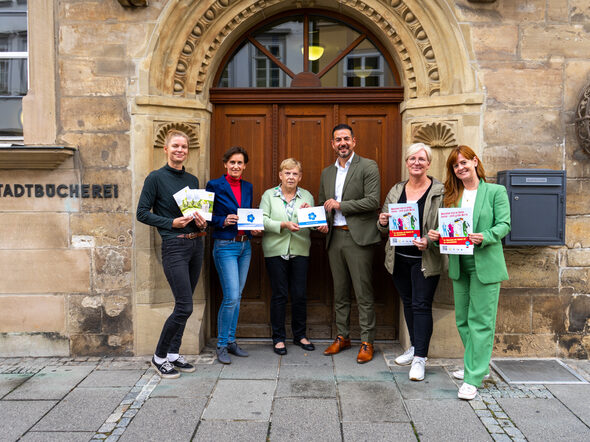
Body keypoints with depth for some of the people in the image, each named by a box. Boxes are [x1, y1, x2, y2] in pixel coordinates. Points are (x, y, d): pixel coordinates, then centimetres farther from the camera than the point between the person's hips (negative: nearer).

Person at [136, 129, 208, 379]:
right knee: (184, 307, -9)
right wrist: (171, 223, -15)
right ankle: (159, 357, 9)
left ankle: (174, 354, 23)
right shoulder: (156, 178, -4)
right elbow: (142, 213, -6)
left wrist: (202, 222, 0)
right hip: (174, 246, -6)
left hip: (196, 244, 7)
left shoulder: (193, 180, 13)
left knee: (184, 305, 11)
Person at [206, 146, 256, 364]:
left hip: (245, 245, 6)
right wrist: (224, 222, -19)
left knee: (237, 296, 11)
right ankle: (222, 345, 5)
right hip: (225, 246, -6)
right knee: (231, 297, -10)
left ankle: (231, 341, 23)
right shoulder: (214, 186, -5)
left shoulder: (247, 187, 12)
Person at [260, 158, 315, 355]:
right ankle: (278, 337, 14)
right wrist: (283, 225, -17)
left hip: (300, 251, 2)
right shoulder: (269, 195, 5)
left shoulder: (307, 196, 10)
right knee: (279, 294, 2)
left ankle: (300, 335, 22)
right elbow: (263, 220, -6)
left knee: (300, 294, 4)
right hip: (275, 250, -2)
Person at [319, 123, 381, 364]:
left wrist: (340, 205, -12)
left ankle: (367, 342, 7)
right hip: (334, 237, 6)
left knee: (363, 292, -2)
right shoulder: (327, 172, 17)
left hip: (358, 237, -6)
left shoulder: (368, 167, -2)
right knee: (340, 291, 13)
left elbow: (373, 201, -12)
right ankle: (342, 337, 24)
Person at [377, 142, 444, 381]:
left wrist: (429, 242, -24)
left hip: (425, 259, -5)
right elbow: (385, 226, 15)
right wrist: (383, 222, -8)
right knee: (408, 303, 16)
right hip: (399, 258, 5)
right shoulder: (396, 190, 9)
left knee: (422, 305, -3)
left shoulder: (440, 191, -6)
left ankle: (420, 358, 5)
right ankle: (414, 346, 33)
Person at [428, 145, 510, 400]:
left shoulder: (495, 191, 0)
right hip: (459, 265, 5)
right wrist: (434, 235, -11)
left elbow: (504, 224, -6)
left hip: (485, 264, -5)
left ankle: (473, 378, 3)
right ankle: (478, 365, 33)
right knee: (462, 320, 14)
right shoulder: (452, 195, 11)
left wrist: (484, 237, -23)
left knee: (480, 321, -3)